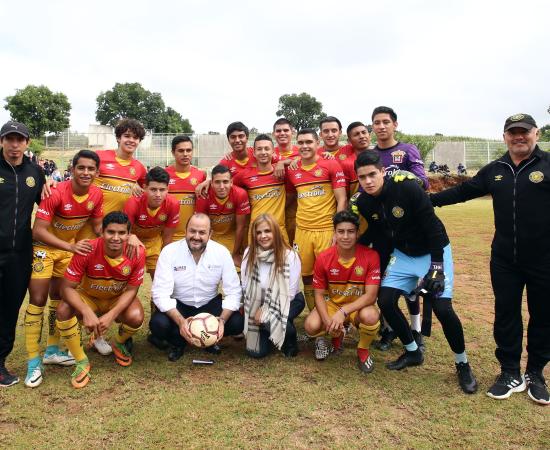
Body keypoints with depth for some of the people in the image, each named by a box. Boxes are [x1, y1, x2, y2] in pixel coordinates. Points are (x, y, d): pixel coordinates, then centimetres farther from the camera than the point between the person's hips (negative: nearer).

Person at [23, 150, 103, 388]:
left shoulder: (97, 195, -13)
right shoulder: (57, 193, -30)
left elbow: (97, 225, 3)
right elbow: (38, 231, -30)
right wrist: (71, 246, -36)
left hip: (70, 248, 6)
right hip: (44, 247, -6)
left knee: (58, 298, 15)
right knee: (38, 300, -7)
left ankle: (52, 350, 29)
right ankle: (33, 361, 1)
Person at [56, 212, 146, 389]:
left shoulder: (137, 253, -24)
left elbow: (131, 290, -15)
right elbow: (67, 287, -25)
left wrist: (111, 315, -29)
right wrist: (87, 313, -40)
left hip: (118, 299, 0)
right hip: (87, 297, 0)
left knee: (136, 318, -30)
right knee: (63, 311, -30)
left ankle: (118, 343, 9)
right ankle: (81, 361, -7)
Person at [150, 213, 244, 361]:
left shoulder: (222, 252, -14)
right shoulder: (169, 251, -18)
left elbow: (233, 292, -14)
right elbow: (160, 293, -23)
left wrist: (222, 320, -31)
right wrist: (181, 321, -37)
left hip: (210, 304, 1)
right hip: (178, 305, -1)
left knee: (237, 323, -22)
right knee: (158, 324, -30)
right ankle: (179, 342, 6)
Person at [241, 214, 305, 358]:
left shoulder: (290, 256, -21)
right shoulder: (249, 253, -11)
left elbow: (290, 293, -18)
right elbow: (245, 287, -4)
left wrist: (266, 310, -20)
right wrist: (257, 310, -14)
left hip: (288, 302, -3)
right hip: (258, 303, 3)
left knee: (269, 321, -35)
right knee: (256, 352, -8)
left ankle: (290, 341, 0)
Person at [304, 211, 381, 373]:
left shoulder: (371, 256, -20)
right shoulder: (323, 258, -14)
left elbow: (371, 296, -21)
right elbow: (319, 294, -8)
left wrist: (343, 312, -32)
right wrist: (328, 321, -26)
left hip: (359, 307, -2)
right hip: (333, 304, 2)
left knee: (370, 316, -37)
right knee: (311, 326, -27)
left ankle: (363, 350, -1)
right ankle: (337, 335, 12)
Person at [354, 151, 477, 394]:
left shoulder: (408, 189, -27)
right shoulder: (364, 203, -9)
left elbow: (433, 228, -23)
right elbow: (376, 237, 3)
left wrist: (437, 267, -23)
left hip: (433, 252, -5)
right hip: (402, 255, 6)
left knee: (442, 308, -15)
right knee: (385, 301, -5)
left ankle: (463, 364, 10)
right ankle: (413, 352, 19)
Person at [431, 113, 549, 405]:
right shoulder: (494, 171, 9)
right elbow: (463, 191, 16)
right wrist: (428, 200, 15)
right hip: (504, 260, 3)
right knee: (506, 315, 9)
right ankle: (510, 374, 24)